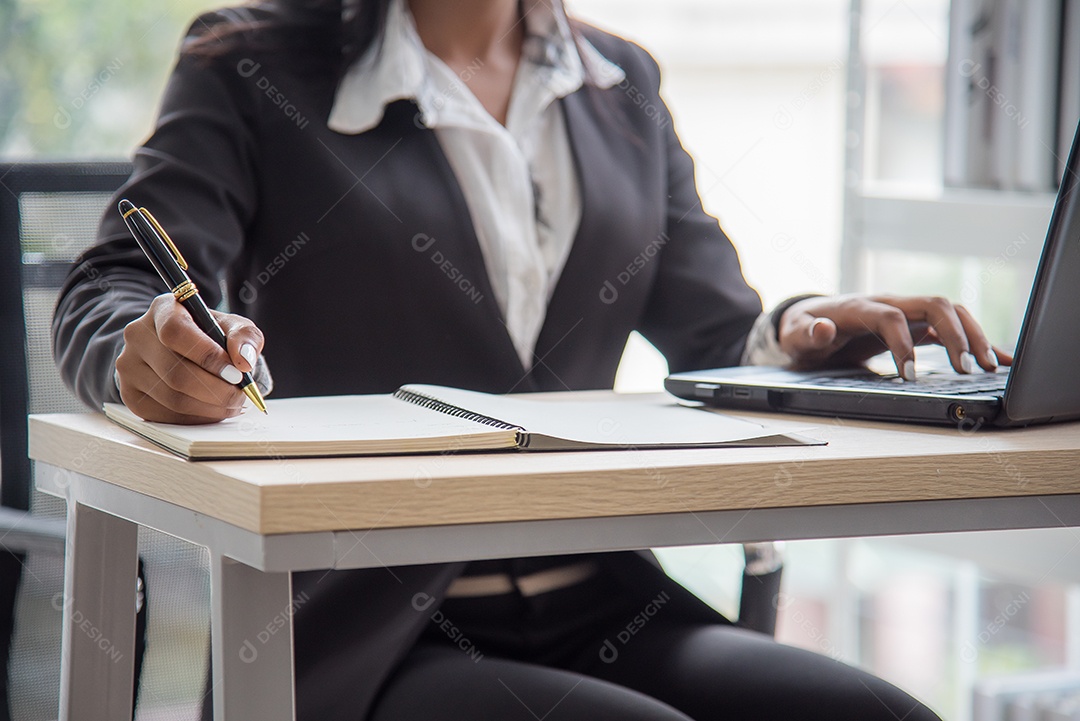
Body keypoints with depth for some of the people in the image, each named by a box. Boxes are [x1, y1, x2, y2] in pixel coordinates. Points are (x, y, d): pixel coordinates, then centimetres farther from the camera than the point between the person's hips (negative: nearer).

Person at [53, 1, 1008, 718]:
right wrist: (153, 350, -34)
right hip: (367, 642, -5)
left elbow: (716, 340, 17)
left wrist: (794, 335, -9)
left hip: (600, 613, 5)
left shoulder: (623, 87, 18)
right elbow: (108, 297, -8)